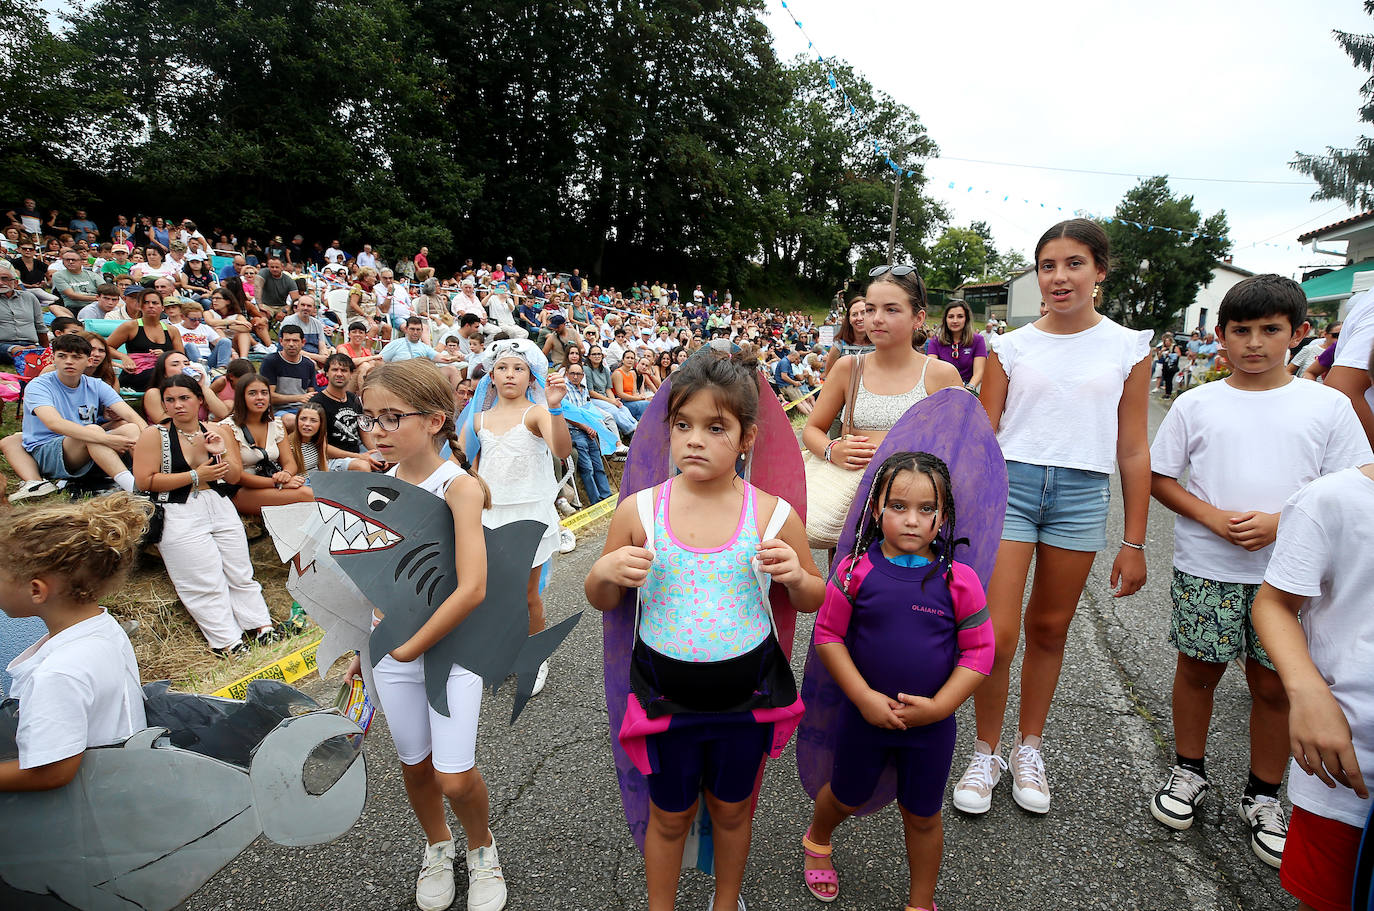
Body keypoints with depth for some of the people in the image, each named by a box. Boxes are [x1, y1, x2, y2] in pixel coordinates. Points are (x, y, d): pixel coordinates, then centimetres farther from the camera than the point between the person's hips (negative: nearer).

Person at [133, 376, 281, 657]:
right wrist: (195, 476, -12)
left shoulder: (216, 431, 9)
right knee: (205, 583, -8)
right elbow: (145, 481, -11)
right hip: (180, 516, -4)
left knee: (240, 574, 4)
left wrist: (222, 453, -9)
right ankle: (228, 643, -5)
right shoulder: (154, 435, -3)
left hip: (220, 507, 4)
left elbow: (235, 477, 9)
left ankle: (262, 627, 8)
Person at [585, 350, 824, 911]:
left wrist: (796, 578, -22)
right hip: (666, 691, 0)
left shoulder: (773, 515, -13)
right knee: (669, 815, 19)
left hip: (745, 692, 1)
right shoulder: (639, 511, -12)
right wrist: (604, 572, -22)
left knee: (732, 808, 23)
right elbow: (602, 602, 0)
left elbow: (813, 600, 1)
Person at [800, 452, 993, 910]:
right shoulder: (856, 569, -15)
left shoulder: (959, 580, -14)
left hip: (932, 722, 0)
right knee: (846, 798, 23)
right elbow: (828, 635, -11)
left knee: (922, 816, 19)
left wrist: (938, 706, -16)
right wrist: (864, 697, -16)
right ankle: (816, 841, 56)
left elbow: (978, 653, -9)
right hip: (865, 714, 0)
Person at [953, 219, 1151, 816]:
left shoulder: (1129, 347, 5)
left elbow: (1133, 451, 6)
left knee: (1049, 630, 12)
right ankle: (986, 753, 18)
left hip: (1082, 495, 1)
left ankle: (1029, 749, 32)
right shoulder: (1011, 346, 3)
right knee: (997, 634, -5)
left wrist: (1134, 543, 5)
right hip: (1009, 483, -1)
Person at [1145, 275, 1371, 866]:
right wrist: (1212, 518, -13)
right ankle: (1189, 773, 29)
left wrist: (1280, 522, -15)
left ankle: (1263, 797, 27)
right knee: (1198, 669, 10)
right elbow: (1159, 477, 2)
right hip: (1205, 568, 0)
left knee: (1273, 684, 8)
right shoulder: (1195, 404, 1)